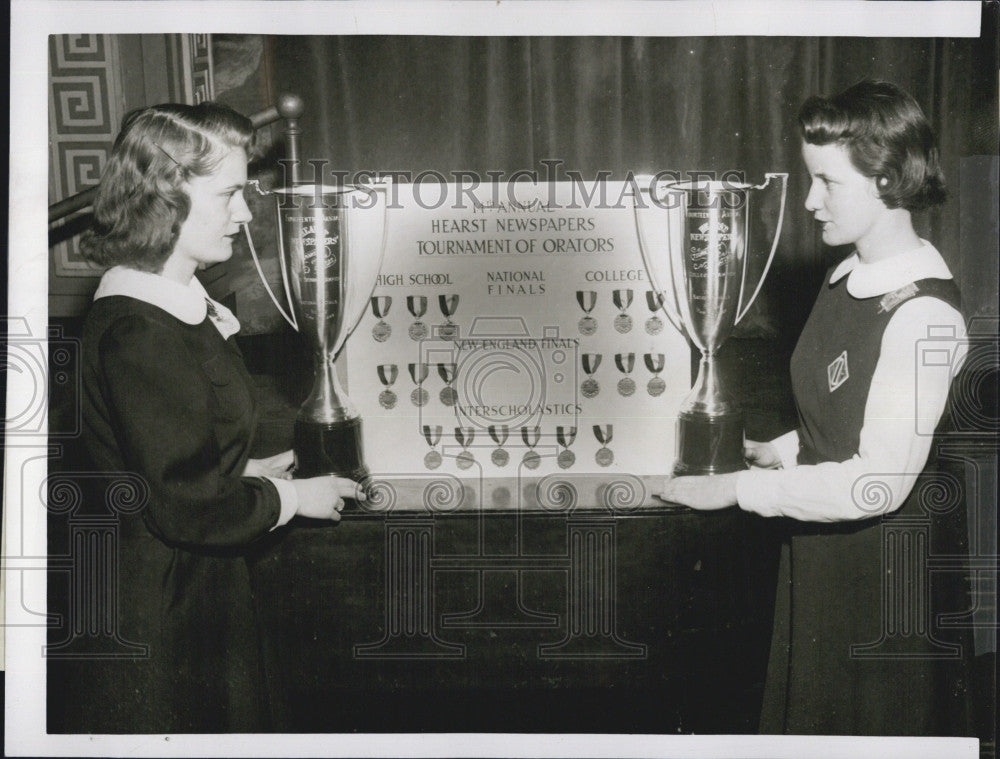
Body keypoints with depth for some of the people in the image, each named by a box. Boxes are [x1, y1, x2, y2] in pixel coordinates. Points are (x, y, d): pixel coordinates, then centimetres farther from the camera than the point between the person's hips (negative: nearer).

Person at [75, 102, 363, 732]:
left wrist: (249, 469, 8)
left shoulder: (178, 302, 7)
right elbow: (184, 505, -25)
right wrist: (292, 498, -13)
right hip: (164, 606, -10)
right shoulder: (138, 332, -25)